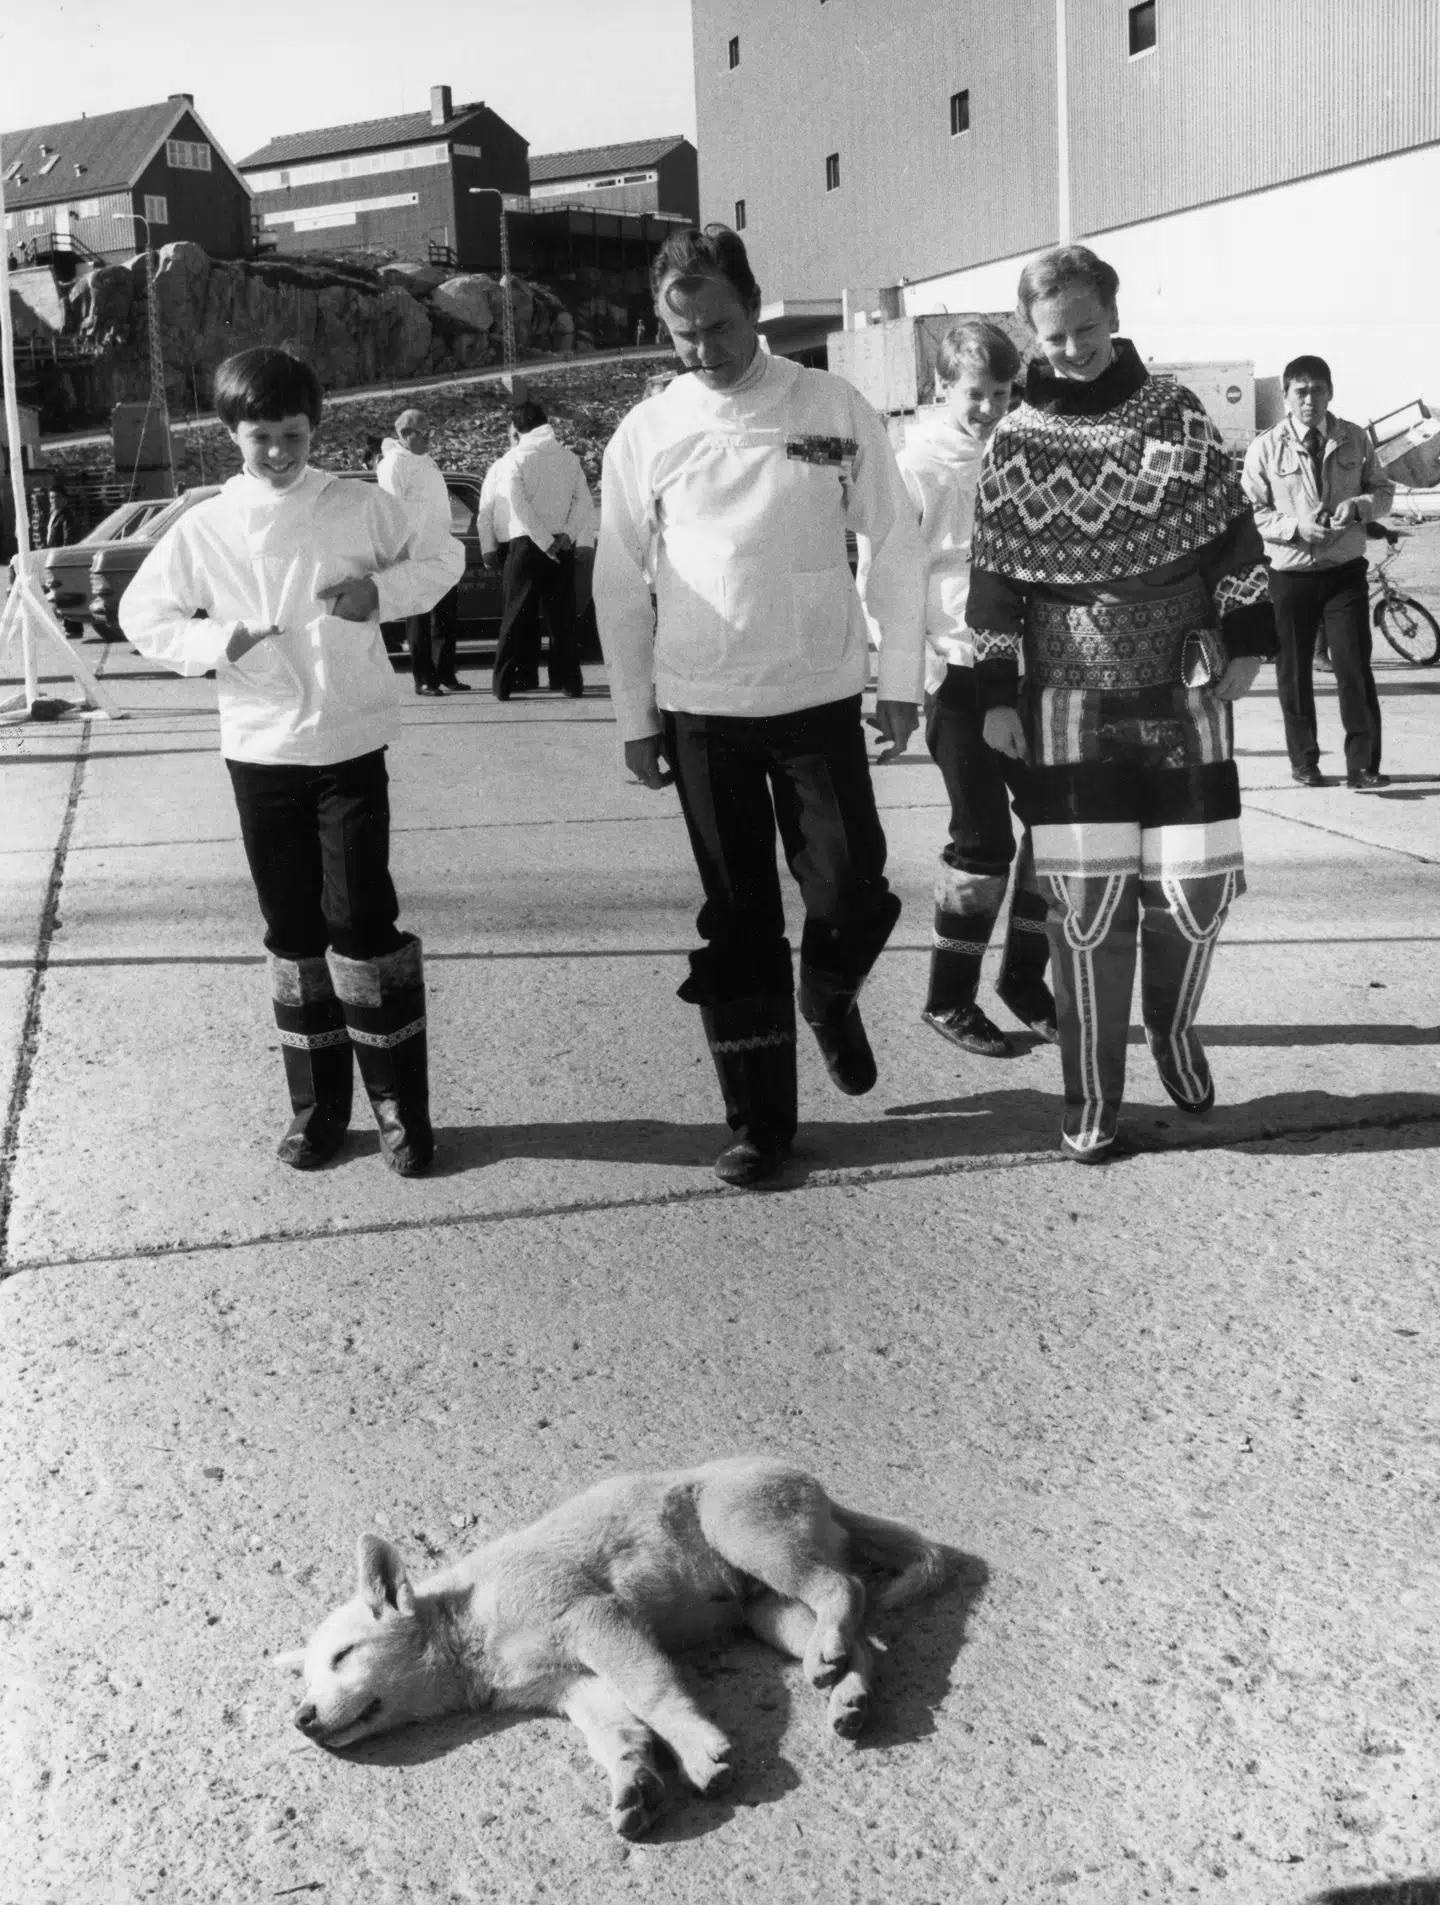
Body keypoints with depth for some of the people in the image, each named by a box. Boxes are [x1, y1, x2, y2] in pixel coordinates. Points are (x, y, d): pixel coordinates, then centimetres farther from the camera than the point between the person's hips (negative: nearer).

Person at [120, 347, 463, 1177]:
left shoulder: (360, 506, -2)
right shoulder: (204, 528, 0)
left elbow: (443, 557, 8)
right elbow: (144, 614, 7)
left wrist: (382, 590, -11)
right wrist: (216, 641, -11)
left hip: (350, 744, -2)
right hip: (259, 752, 2)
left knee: (363, 922, -4)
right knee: (294, 932, 9)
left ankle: (402, 1106, 7)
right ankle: (318, 1106, 19)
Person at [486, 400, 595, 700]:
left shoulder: (514, 459, -4)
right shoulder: (569, 457, 9)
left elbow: (519, 506, -14)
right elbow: (585, 501, 0)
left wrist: (545, 542, -13)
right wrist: (567, 535, -7)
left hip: (526, 543, -3)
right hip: (562, 546, 3)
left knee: (517, 615, 2)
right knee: (562, 615, 9)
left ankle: (504, 683, 2)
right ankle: (569, 681, 7)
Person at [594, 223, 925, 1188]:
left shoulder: (835, 410, -2)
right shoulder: (647, 433, 0)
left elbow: (894, 546, 2)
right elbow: (621, 584, 5)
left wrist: (901, 680, -2)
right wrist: (636, 718, 3)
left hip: (820, 698, 0)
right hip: (701, 709, 0)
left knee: (851, 895, -2)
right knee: (739, 922, 5)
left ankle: (829, 999, 33)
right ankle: (760, 1118, 16)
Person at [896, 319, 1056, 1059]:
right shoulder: (918, 465, -7)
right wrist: (914, 675, -14)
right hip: (961, 673, -5)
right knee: (982, 839, -2)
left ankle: (1024, 977, 23)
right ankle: (949, 998, 13)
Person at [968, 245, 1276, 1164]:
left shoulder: (1178, 413, 3)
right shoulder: (1016, 445, 1)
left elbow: (1232, 530, 6)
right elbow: (995, 582, 3)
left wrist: (1246, 641, 0)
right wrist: (997, 698, 1)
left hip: (1184, 694, 1)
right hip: (1072, 704, -1)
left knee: (1198, 882, -1)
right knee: (1087, 900, -4)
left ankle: (1174, 1028, 30)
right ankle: (1092, 1102, 8)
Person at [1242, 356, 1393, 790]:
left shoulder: (1354, 440, 3)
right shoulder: (1266, 448, -4)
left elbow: (1383, 490, 11)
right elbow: (1251, 513, -3)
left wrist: (1359, 504, -11)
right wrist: (1296, 526, -18)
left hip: (1345, 570, 1)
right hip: (1290, 575, -1)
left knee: (1355, 668, -6)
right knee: (1294, 673, 8)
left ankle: (1362, 766, -3)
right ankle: (1304, 761, 22)